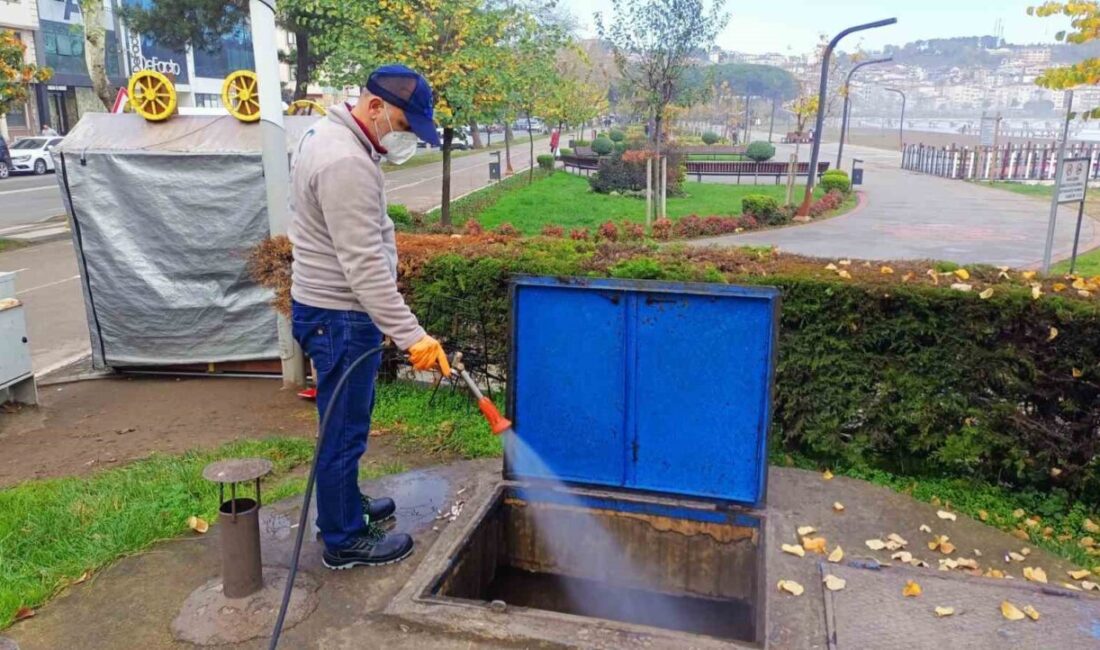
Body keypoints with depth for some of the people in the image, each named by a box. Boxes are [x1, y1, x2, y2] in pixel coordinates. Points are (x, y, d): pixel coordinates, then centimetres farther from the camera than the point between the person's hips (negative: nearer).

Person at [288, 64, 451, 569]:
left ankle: (345, 504, 41)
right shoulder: (346, 164, -25)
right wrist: (411, 336, -29)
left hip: (328, 308, 10)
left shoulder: (328, 134, 10)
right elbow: (365, 265, -29)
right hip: (339, 318, -10)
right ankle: (344, 540, 19)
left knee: (347, 422, 23)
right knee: (344, 430, 3)